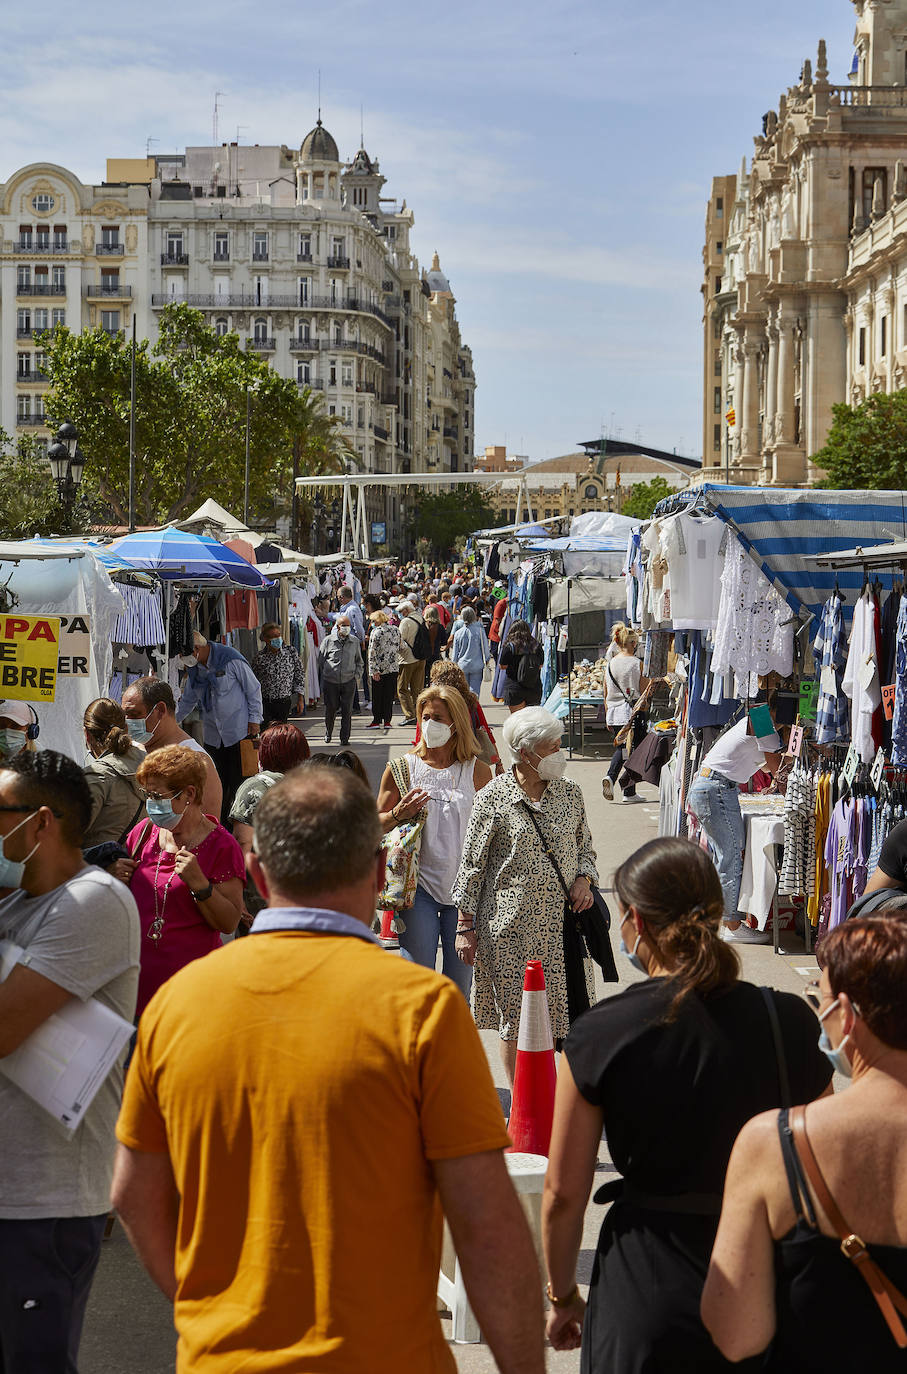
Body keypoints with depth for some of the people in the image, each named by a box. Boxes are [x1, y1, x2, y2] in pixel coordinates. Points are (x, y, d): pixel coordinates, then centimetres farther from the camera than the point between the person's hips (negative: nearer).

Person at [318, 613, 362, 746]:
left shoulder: (355, 641, 7)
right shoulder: (328, 641, 0)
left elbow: (359, 661, 19)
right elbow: (321, 661, 8)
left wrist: (356, 675, 7)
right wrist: (324, 677, 5)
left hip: (348, 682, 1)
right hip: (330, 682, -1)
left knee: (347, 710, -2)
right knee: (330, 709, 6)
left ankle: (345, 737, 8)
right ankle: (328, 734, 28)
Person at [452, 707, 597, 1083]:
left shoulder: (570, 792, 5)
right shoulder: (494, 798, -7)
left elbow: (585, 847, 18)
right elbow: (472, 865, -3)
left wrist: (584, 879, -3)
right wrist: (466, 926, -3)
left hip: (561, 923, 3)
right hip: (511, 928, -3)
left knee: (566, 1014, 3)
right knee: (515, 1020, 4)